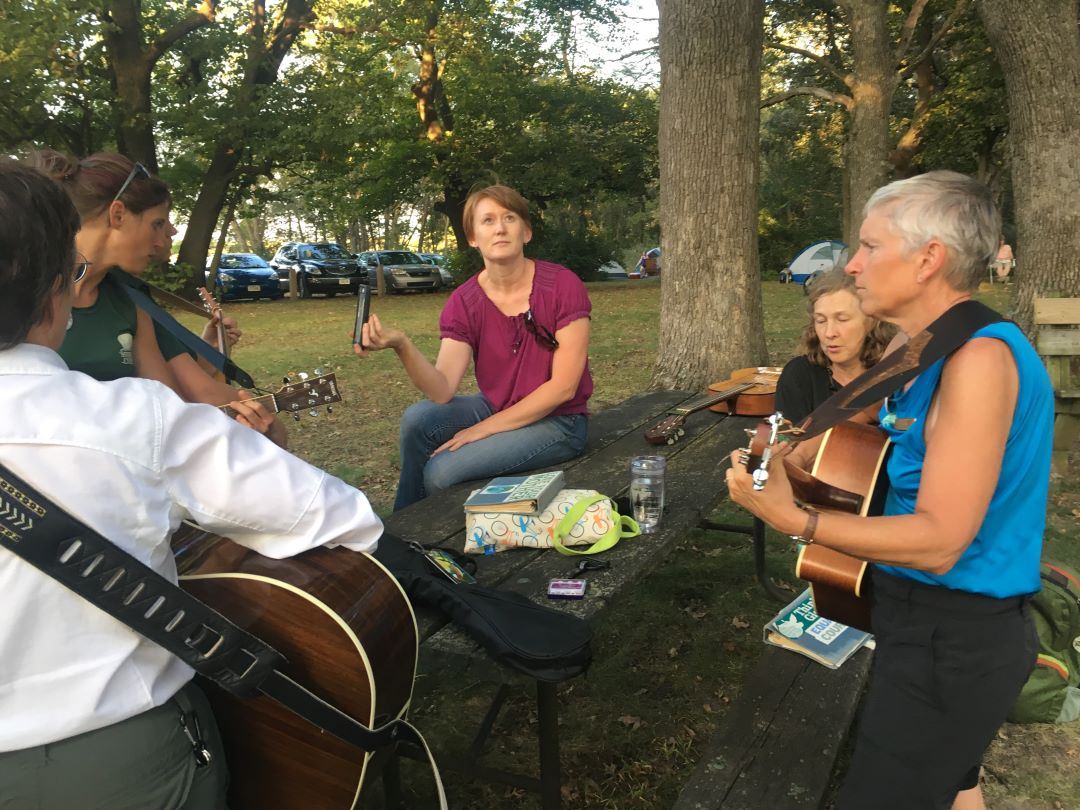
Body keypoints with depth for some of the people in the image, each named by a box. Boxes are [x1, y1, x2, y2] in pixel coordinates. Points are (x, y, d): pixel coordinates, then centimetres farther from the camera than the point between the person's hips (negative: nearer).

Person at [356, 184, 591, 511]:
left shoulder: (562, 286, -17)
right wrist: (402, 345, -36)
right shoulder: (464, 303, -6)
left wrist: (485, 428, -18)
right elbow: (442, 392, -17)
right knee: (417, 419, -19)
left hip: (558, 421, -4)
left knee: (442, 470, -22)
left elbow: (563, 386, -18)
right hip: (495, 407, 4)